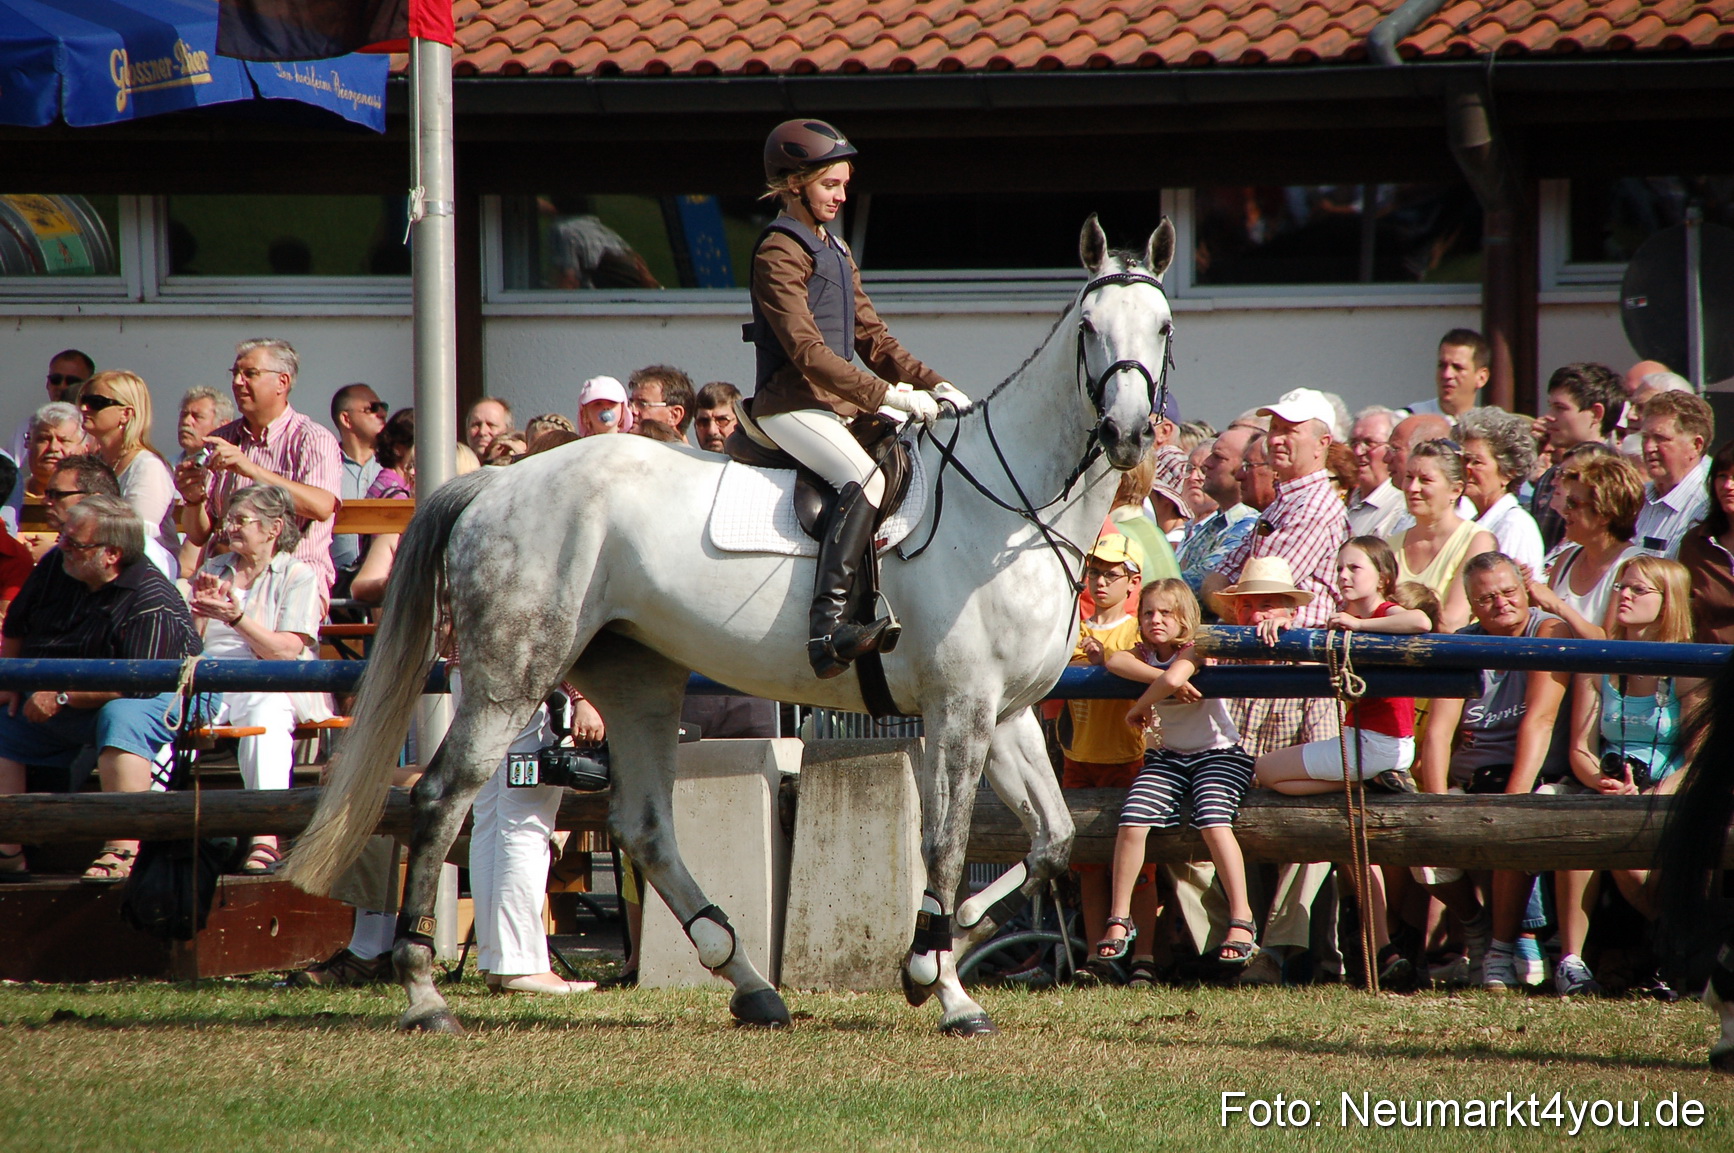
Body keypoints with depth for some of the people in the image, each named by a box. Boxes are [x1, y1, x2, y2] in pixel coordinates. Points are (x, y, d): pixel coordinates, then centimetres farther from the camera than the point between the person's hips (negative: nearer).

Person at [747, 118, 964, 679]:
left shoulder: (835, 251, 20)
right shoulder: (779, 252, -10)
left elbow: (871, 338, 19)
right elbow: (807, 351, -19)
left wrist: (932, 386, 5)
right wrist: (886, 394, -23)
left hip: (841, 402, 10)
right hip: (792, 404, -10)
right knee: (865, 478, -31)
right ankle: (825, 627, -41)